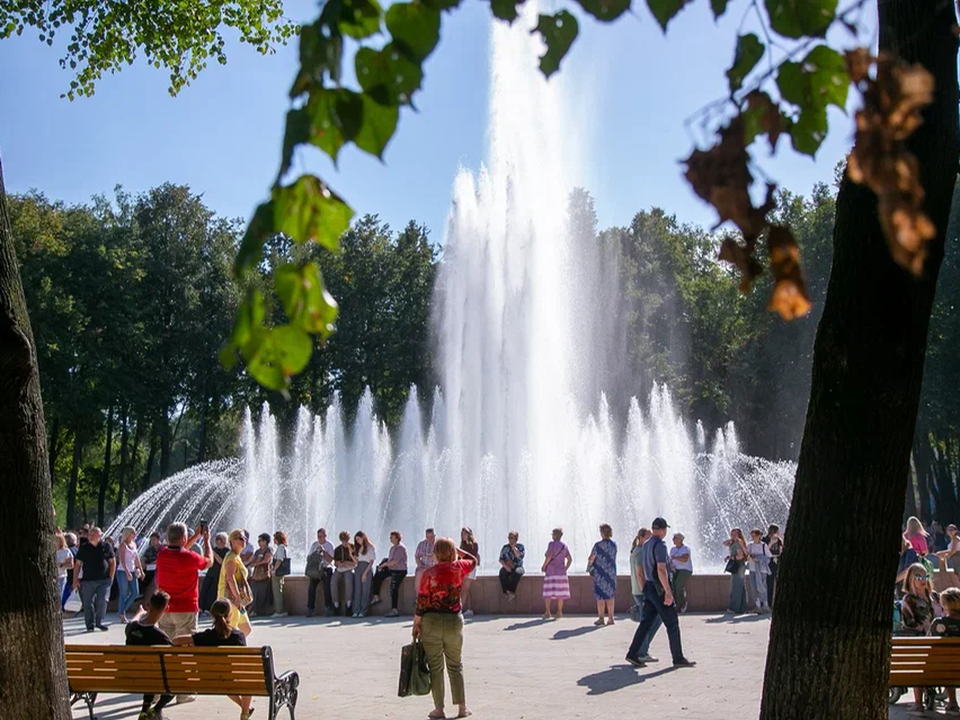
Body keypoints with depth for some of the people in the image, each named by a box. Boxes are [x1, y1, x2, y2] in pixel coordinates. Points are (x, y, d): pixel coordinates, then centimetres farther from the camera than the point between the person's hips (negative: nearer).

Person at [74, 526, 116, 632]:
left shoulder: (106, 547, 4)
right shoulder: (83, 548, 5)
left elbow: (113, 562, 9)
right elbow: (77, 564, 6)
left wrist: (111, 577, 3)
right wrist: (75, 579, -1)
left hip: (104, 580, -1)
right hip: (87, 580, 1)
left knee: (102, 601, -8)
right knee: (88, 603, 2)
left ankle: (99, 622, 9)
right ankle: (90, 625, 11)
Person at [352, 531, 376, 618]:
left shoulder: (371, 547, 1)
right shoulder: (358, 548, 19)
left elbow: (371, 561, -5)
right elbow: (356, 561, 14)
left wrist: (365, 573, -12)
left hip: (367, 569, -5)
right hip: (358, 568, 5)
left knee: (365, 591, -7)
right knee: (357, 590, -4)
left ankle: (363, 612, -8)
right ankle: (356, 611, -7)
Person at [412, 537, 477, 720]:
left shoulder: (429, 573, -8)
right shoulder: (458, 568, -3)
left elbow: (421, 602, -8)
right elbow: (473, 560, 20)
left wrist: (416, 624, 1)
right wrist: (456, 549, 19)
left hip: (431, 622, -2)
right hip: (454, 621, 2)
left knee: (435, 666, 6)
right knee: (455, 665, 13)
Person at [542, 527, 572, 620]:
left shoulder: (552, 544, -9)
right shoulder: (564, 545, 10)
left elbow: (548, 557, -18)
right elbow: (570, 559, 10)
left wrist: (544, 566, -7)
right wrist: (565, 569, 15)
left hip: (550, 571, -5)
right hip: (561, 572, 5)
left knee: (548, 593, -2)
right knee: (560, 593, 5)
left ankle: (547, 612, -7)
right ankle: (559, 612, 4)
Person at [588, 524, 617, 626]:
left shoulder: (598, 545, -14)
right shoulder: (614, 545, 3)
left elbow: (591, 559, -8)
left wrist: (590, 565, 13)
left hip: (600, 573, -5)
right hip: (611, 572, 5)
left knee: (600, 596, 3)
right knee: (610, 595, 11)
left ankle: (601, 618, 6)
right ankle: (611, 618, 12)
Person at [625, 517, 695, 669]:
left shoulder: (646, 545, 12)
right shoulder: (660, 545, -16)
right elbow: (661, 570, -23)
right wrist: (668, 592, -22)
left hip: (648, 587, 9)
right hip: (659, 589, -9)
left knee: (646, 622, 10)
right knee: (672, 624, 0)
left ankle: (633, 654, 6)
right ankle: (678, 658, 6)